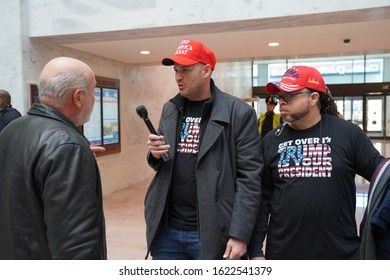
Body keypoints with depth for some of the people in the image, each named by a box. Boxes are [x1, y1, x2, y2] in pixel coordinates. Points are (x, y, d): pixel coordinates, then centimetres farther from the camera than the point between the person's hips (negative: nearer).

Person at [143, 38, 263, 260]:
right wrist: (156, 156, -7)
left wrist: (239, 234, -14)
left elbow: (249, 178, -11)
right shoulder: (169, 110, 7)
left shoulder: (239, 112, -10)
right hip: (166, 231, 5)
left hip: (211, 233, -4)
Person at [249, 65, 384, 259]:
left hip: (340, 252, -1)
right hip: (282, 253, 2)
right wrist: (255, 250, 0)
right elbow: (262, 198, 1)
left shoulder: (348, 133, -5)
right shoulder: (271, 140, 0)